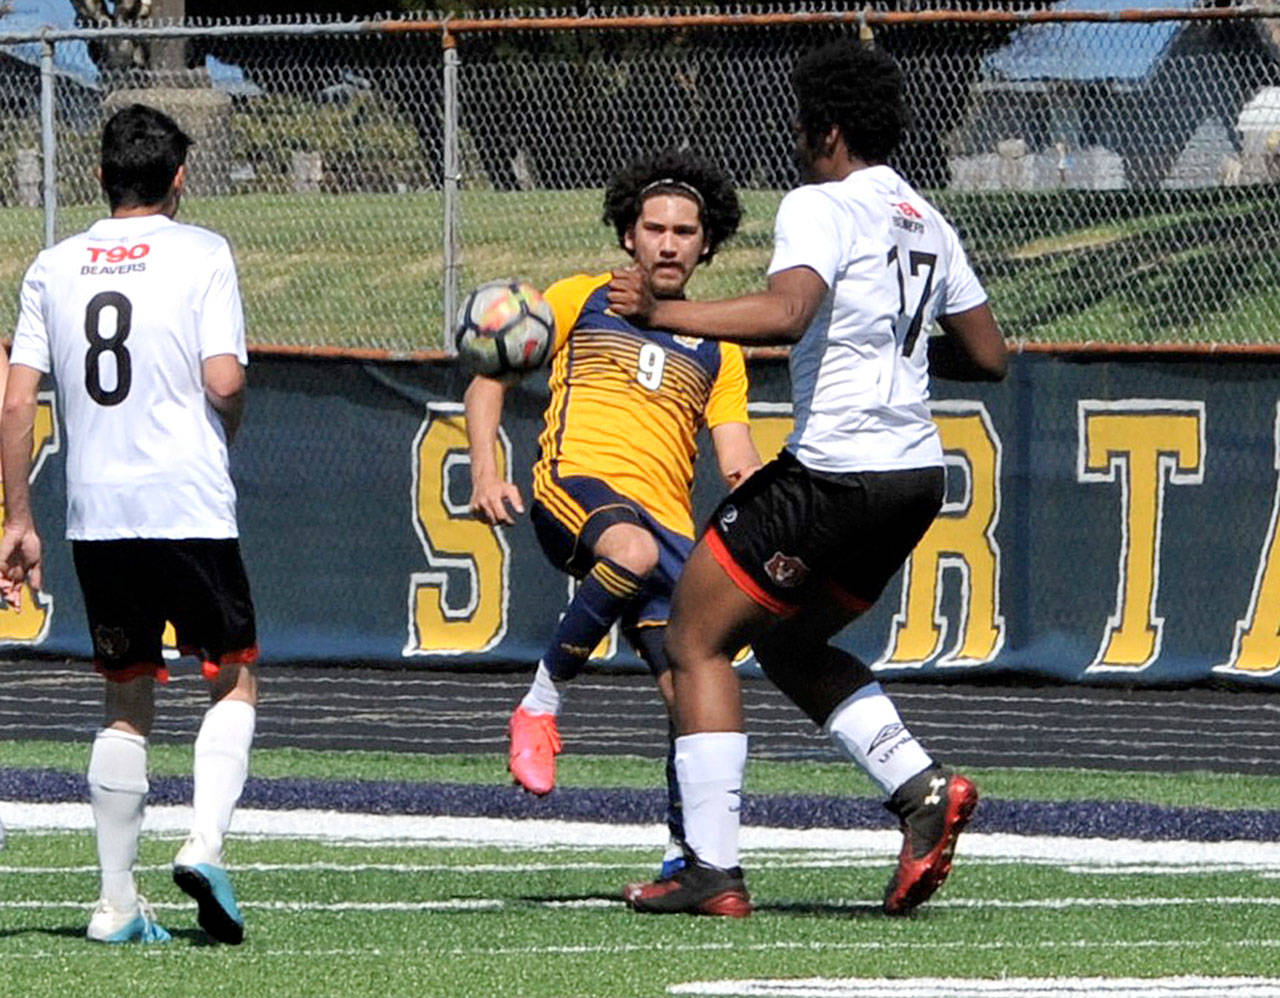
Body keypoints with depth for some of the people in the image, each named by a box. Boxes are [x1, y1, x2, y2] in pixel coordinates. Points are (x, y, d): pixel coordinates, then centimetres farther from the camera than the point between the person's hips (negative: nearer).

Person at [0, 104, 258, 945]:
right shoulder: (201, 254, -2)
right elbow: (224, 380, -12)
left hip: (96, 513, 4)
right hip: (190, 506, -4)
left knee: (126, 703, 13)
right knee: (235, 680, 10)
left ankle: (118, 902, 9)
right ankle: (205, 844, -11)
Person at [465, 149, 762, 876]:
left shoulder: (716, 348, 22)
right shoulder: (582, 300, 16)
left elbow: (738, 459, 13)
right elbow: (490, 378, 16)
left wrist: (752, 480, -12)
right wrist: (486, 470, -1)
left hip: (667, 518, 4)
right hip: (576, 484, -4)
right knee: (634, 551, -40)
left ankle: (689, 858, 6)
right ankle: (542, 706, -23)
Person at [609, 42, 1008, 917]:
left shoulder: (821, 206, -10)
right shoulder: (927, 222, 15)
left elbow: (786, 314, -29)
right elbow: (988, 357, 20)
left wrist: (662, 313, -26)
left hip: (834, 473, -8)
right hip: (916, 474, 8)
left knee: (696, 642, 3)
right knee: (790, 645, 25)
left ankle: (714, 871, -3)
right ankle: (922, 788, 5)